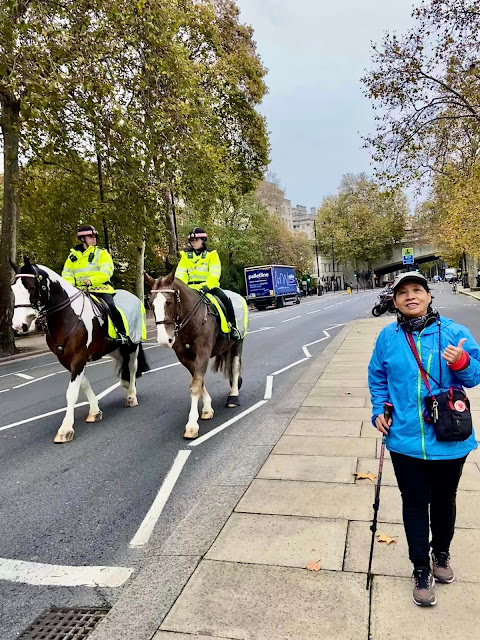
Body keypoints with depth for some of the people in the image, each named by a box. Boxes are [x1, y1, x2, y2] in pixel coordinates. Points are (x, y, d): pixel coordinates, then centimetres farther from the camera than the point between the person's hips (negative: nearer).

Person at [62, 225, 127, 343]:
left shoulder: (101, 253, 5)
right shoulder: (73, 255, 16)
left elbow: (106, 271, -9)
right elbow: (66, 273, 14)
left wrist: (92, 279, -26)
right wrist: (69, 283, -9)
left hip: (100, 287, -4)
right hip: (80, 290, 4)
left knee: (110, 306, -25)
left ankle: (122, 333, -16)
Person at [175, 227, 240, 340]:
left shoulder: (211, 254, 5)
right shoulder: (186, 255, 13)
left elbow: (215, 273, -9)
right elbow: (180, 273, 3)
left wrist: (207, 286, -26)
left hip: (209, 286, -3)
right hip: (191, 287, 3)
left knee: (225, 299, -27)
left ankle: (233, 327, -17)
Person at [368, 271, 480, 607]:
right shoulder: (388, 336, -2)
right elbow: (378, 377, 10)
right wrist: (379, 410, 1)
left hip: (449, 439, 0)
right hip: (406, 439, 0)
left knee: (444, 499, 20)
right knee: (415, 503, 10)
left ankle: (442, 554, 46)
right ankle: (421, 570, 29)